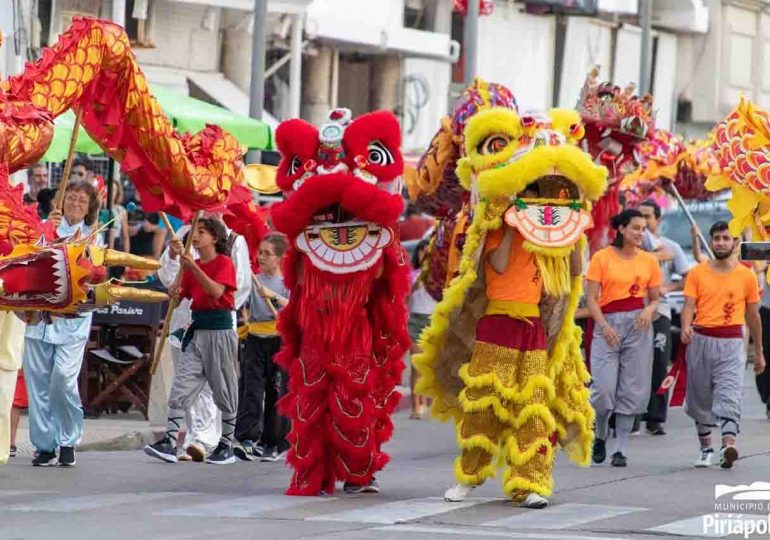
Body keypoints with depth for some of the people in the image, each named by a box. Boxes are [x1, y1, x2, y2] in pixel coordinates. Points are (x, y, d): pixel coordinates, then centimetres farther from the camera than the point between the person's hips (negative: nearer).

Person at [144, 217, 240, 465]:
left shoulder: (224, 263, -5)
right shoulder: (191, 266, 14)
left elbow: (216, 291, -21)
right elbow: (183, 294, 14)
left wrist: (193, 268, -26)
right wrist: (175, 294, -9)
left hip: (219, 330, -6)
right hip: (196, 329, 6)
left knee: (224, 391, 3)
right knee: (181, 388, -5)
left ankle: (226, 445, 12)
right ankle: (169, 442, -11)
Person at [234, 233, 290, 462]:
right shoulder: (254, 280, 9)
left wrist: (274, 296, -25)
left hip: (280, 340, -2)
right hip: (255, 339, 2)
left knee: (277, 392, 3)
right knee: (251, 389, -8)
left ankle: (275, 443, 11)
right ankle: (248, 438, -15)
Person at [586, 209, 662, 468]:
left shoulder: (649, 261, 9)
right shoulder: (602, 257, 0)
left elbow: (654, 298, 15)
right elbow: (591, 297, -2)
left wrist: (649, 311, -8)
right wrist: (604, 326, -15)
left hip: (638, 324, 2)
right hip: (607, 323, -2)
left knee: (632, 388, 1)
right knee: (604, 386, -11)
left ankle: (622, 449, 7)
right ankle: (600, 435, 17)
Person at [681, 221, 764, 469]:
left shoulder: (747, 276, 5)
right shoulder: (697, 273, 6)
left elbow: (752, 315, 12)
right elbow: (689, 305, -1)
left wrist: (759, 352, 17)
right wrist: (686, 327, -23)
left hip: (731, 342, -2)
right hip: (701, 340, 2)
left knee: (729, 396, -17)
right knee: (700, 398, 9)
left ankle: (728, 446, -32)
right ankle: (705, 448, 23)